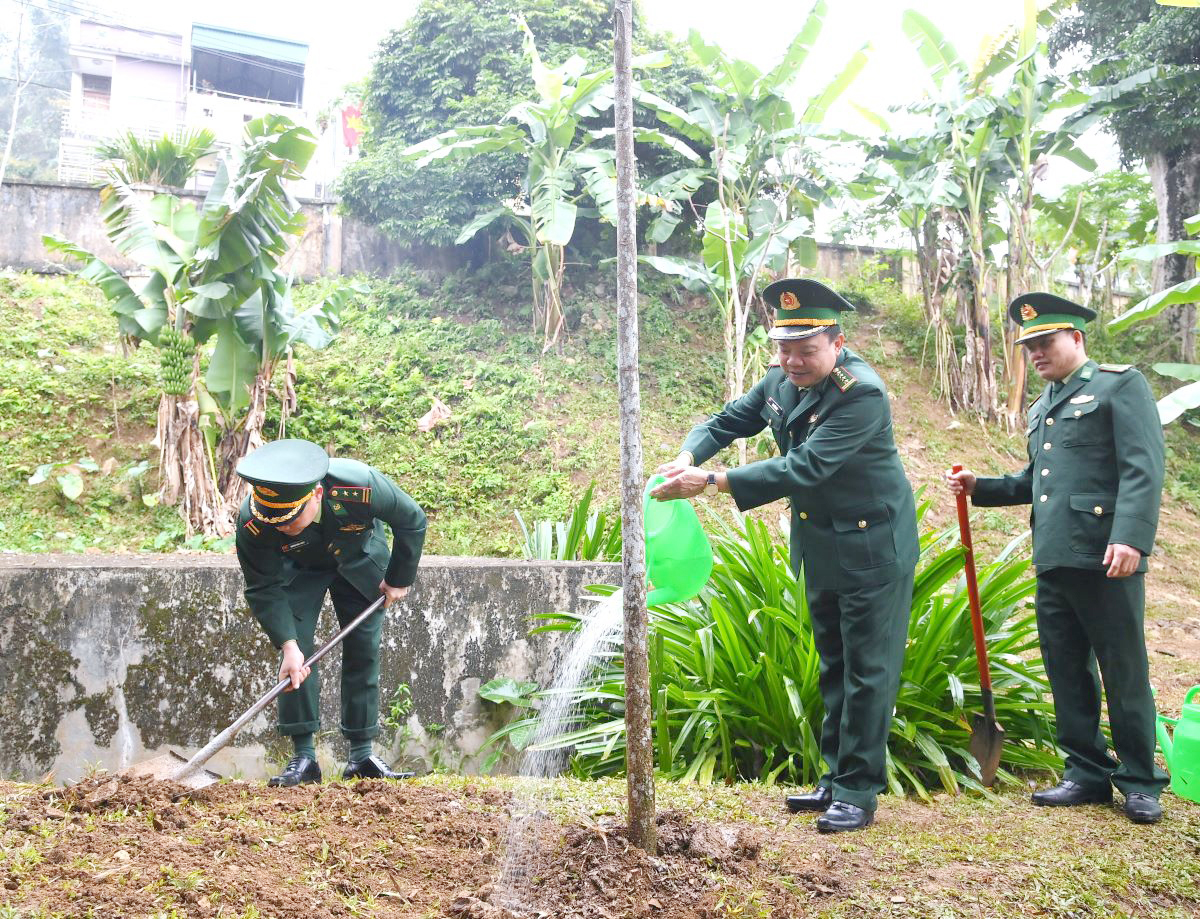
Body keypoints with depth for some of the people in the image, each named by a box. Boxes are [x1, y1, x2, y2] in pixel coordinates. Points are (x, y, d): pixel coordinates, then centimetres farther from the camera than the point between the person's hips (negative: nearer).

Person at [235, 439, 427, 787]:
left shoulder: (361, 487, -42)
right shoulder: (252, 523, -37)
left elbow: (412, 522, -21)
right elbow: (264, 589, -24)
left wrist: (399, 579, -10)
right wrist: (288, 644, -35)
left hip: (360, 559, 0)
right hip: (299, 568, 0)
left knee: (364, 653, -1)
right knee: (296, 653, -13)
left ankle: (361, 755, 8)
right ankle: (304, 757, -4)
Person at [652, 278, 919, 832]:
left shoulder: (862, 393, -26)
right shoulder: (781, 381, 0)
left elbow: (804, 468, -32)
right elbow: (729, 419, 7)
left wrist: (711, 483, -35)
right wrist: (689, 456, -16)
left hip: (872, 547, -8)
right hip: (819, 546, 8)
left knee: (868, 671, -1)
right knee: (833, 667, 16)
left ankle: (859, 792, 8)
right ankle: (836, 778, 27)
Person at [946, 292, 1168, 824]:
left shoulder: (1120, 385, -2)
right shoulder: (1040, 409, 22)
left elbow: (1144, 467, -12)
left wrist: (1131, 537, -23)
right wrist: (979, 488, 13)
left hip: (1105, 559, -7)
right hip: (1053, 561, 8)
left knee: (1124, 673, 1)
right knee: (1066, 673, 11)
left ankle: (1140, 782, 14)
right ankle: (1087, 773, 22)